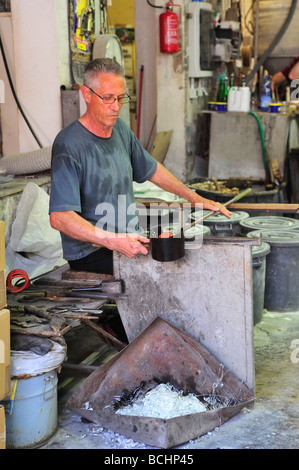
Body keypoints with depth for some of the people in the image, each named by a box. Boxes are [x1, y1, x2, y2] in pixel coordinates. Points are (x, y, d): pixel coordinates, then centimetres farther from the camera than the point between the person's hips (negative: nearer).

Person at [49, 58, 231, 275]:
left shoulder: (120, 129, 9)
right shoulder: (69, 145, -16)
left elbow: (151, 169, 27)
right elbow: (60, 217, -24)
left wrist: (195, 198, 27)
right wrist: (113, 241, -33)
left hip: (130, 239, 8)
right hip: (91, 254, -8)